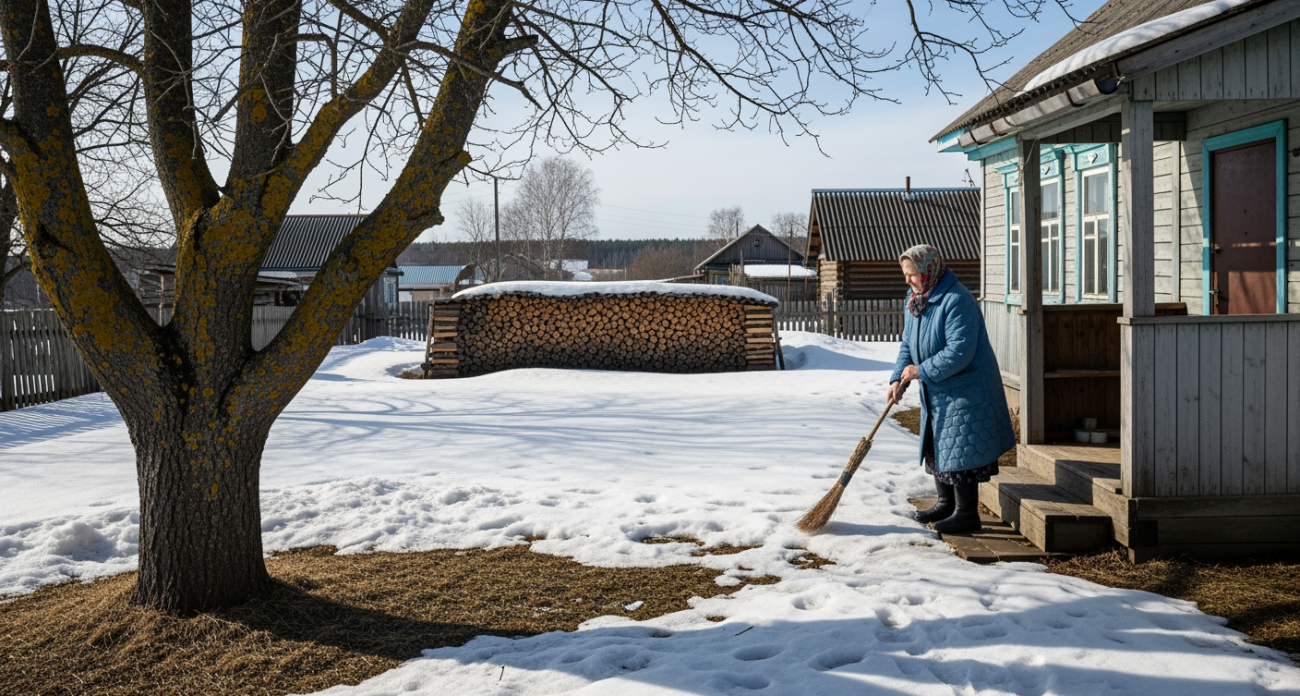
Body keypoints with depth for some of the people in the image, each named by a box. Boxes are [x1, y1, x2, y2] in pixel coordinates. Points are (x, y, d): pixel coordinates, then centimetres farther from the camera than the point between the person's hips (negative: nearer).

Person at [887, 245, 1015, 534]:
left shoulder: (956, 301, -24)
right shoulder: (915, 301, 6)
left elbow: (959, 352, -29)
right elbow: (908, 345, 11)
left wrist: (921, 371, -22)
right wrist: (897, 379, -3)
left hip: (965, 390, -9)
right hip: (937, 391, 10)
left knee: (960, 452, -5)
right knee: (938, 448, 17)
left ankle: (967, 513, 7)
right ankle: (946, 504, 31)